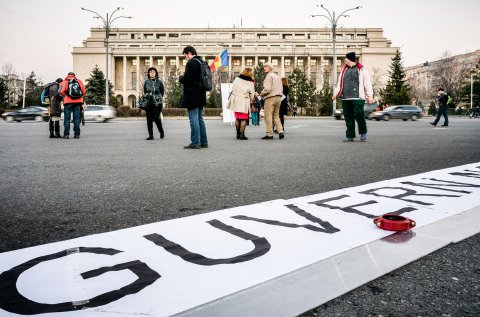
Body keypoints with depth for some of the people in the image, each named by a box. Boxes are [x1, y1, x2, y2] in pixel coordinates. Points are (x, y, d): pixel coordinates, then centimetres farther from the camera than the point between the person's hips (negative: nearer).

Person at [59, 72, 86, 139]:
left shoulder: (65, 81, 7)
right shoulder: (79, 81, 12)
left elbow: (62, 91, -6)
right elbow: (84, 91, 5)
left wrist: (64, 96, 13)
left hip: (68, 102, -2)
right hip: (78, 102, 2)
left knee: (67, 118, 2)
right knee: (77, 118, 4)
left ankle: (66, 134, -2)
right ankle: (77, 134, 2)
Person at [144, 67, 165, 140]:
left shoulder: (159, 82, 3)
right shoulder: (146, 82, 8)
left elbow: (162, 92, 7)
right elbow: (145, 92, 15)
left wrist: (158, 98, 0)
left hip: (157, 103, -2)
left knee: (156, 118, -10)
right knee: (149, 119, 0)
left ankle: (161, 131, 16)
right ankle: (150, 135, 7)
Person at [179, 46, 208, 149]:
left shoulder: (191, 63, -15)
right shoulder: (202, 62, 14)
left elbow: (186, 79, -21)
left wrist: (180, 78, 2)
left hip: (192, 96, -9)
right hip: (201, 95, 9)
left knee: (194, 119, -4)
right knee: (200, 119, 14)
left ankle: (195, 142, -1)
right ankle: (203, 142, 18)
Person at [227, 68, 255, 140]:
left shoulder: (237, 79, 4)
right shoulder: (250, 83, -3)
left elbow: (232, 88, 9)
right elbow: (252, 94, 2)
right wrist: (252, 101, 17)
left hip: (236, 101, 4)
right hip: (244, 101, -4)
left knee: (237, 118, 12)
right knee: (244, 119, 0)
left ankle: (238, 134, 17)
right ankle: (242, 134, -7)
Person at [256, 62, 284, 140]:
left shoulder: (269, 76, -7)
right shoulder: (277, 77, 22)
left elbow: (267, 89, -16)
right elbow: (280, 89, 18)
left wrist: (260, 94, -3)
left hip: (270, 98, -9)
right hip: (278, 97, 9)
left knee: (268, 116, -5)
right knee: (276, 116, 14)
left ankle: (269, 134, -6)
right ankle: (281, 132, 4)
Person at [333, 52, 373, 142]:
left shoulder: (361, 70, 5)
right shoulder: (344, 70, 20)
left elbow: (367, 83, 2)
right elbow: (340, 83, 20)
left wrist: (369, 95, -6)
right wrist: (336, 93, 5)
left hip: (357, 97, -5)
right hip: (345, 98, 5)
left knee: (359, 115, -11)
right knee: (348, 117, 4)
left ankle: (363, 133, 10)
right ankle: (350, 136, 10)